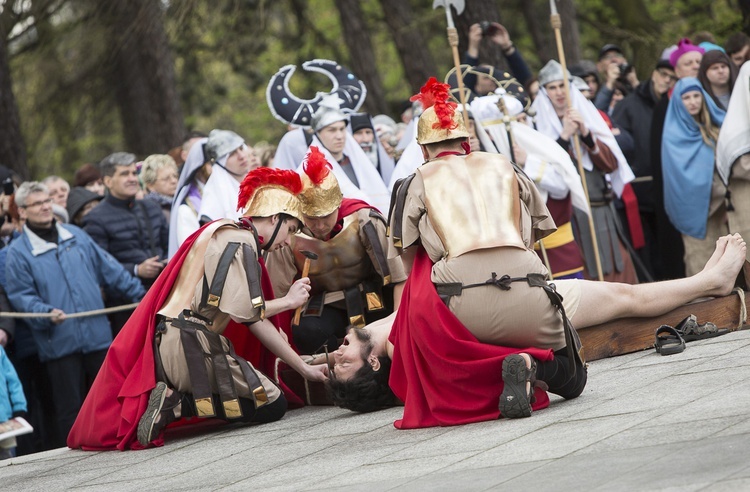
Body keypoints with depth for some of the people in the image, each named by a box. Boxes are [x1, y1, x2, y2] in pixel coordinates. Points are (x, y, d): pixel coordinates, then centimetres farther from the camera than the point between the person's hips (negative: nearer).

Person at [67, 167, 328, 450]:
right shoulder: (241, 241, -4)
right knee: (273, 405, -8)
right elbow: (240, 309, -17)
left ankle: (173, 398, 0)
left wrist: (303, 368, 18)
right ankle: (177, 404, -15)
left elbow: (255, 320, 21)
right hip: (189, 344, -10)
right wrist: (287, 302, -1)